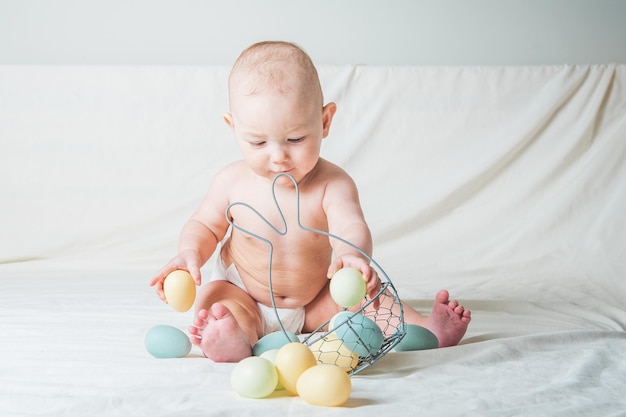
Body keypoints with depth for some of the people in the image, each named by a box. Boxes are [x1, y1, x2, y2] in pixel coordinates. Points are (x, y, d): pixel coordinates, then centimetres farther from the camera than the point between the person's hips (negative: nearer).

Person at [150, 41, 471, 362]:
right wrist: (191, 252, -20)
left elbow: (350, 227, -37)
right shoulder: (231, 182, -14)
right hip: (244, 298, 0)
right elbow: (205, 226, 3)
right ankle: (235, 343, -56)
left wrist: (354, 256, -62)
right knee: (212, 299, -29)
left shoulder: (332, 184, -20)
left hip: (313, 304, 1)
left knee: (366, 293, -15)